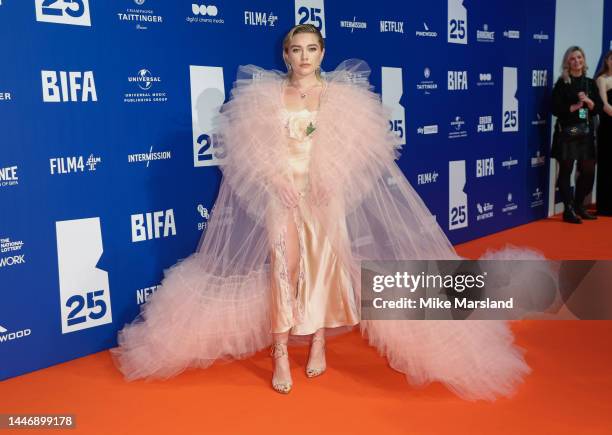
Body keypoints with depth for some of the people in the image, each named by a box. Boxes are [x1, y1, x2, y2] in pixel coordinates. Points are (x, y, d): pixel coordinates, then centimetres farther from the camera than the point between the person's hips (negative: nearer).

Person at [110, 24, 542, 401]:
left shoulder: (341, 95, 3)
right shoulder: (267, 95, 4)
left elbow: (353, 147, -1)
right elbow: (255, 148, 1)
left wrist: (328, 180, -15)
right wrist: (279, 181, -12)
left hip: (326, 193, 0)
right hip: (282, 192, 0)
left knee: (324, 264, 3)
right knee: (282, 267, -5)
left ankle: (319, 344, 19)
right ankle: (281, 356, 0)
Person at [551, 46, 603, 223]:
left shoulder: (590, 83, 12)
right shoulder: (562, 83, -2)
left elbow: (598, 108, 8)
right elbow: (555, 109, -9)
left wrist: (588, 101, -10)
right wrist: (574, 107, -15)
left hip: (586, 132, 5)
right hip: (567, 132, -5)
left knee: (588, 171, 8)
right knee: (566, 171, -2)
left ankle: (578, 206, 23)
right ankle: (569, 210, 4)